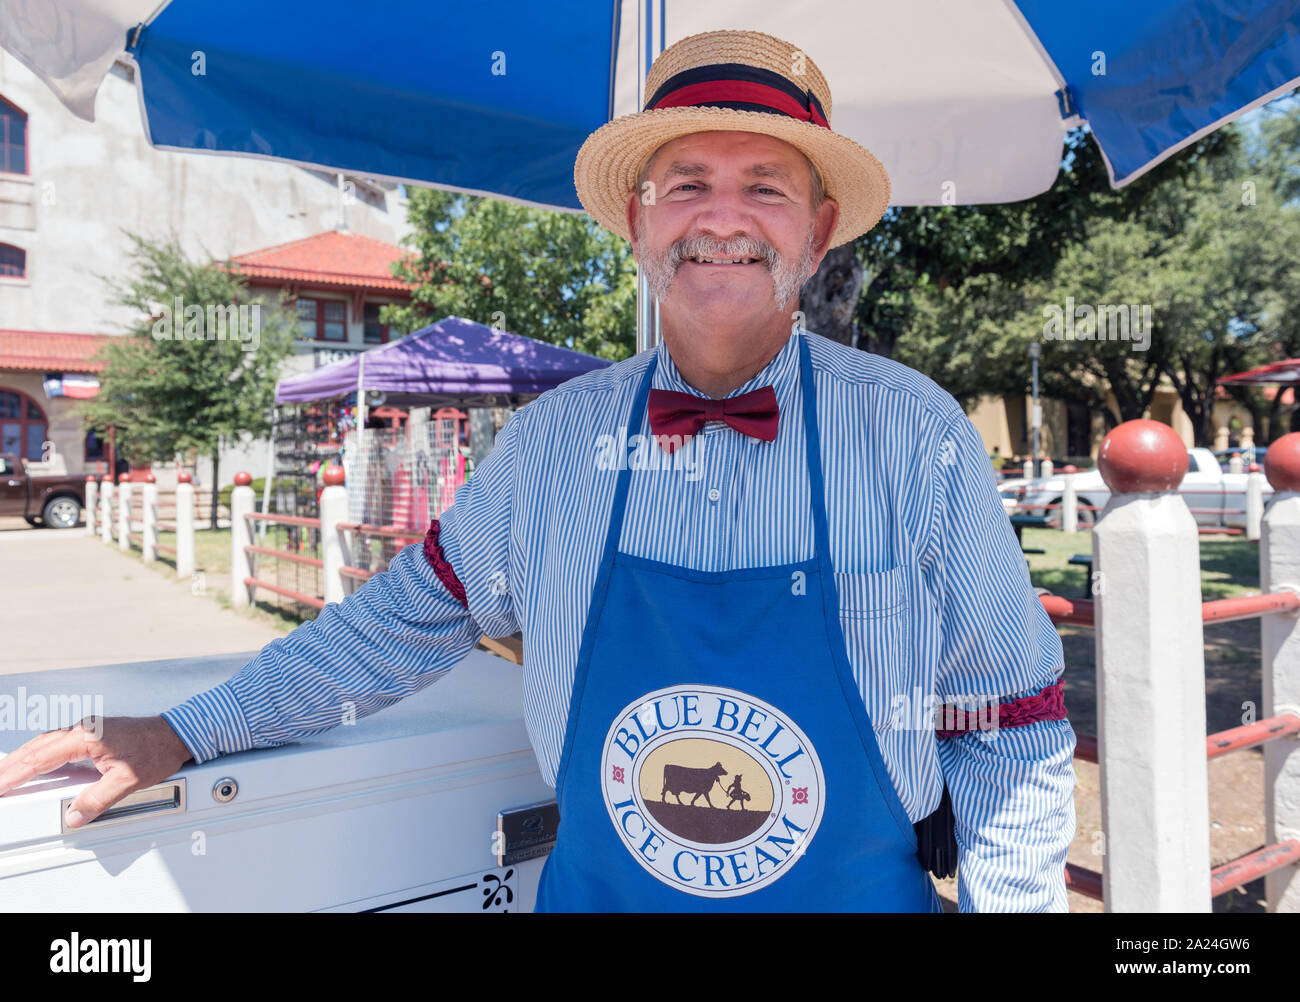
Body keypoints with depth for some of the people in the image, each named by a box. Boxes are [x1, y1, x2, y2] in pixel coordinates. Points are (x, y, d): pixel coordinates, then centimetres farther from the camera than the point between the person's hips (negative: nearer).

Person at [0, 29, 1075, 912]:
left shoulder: (916, 435, -13)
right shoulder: (552, 441, -7)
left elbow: (1015, 743, -5)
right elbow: (411, 616, 6)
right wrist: (186, 733, 6)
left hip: (863, 892, -1)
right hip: (596, 887, 2)